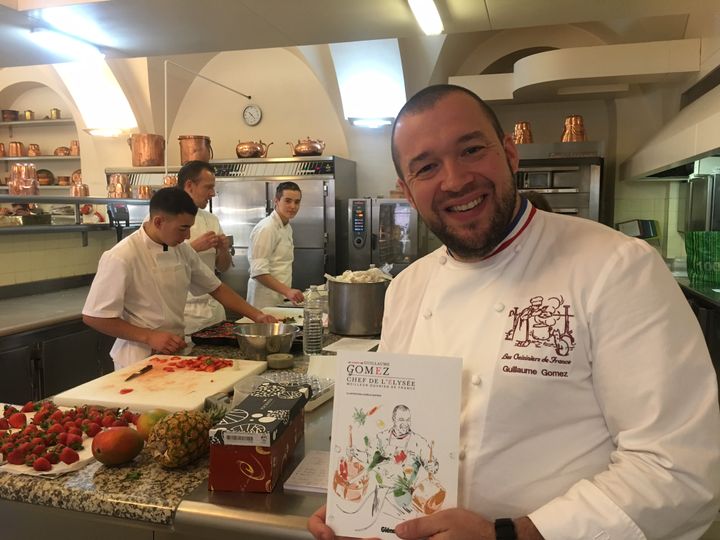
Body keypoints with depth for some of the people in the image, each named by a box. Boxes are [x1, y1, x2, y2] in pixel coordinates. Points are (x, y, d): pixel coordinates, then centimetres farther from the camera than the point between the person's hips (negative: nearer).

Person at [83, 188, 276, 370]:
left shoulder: (182, 250, 0)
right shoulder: (121, 258, -20)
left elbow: (215, 287, 10)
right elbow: (93, 317, -16)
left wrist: (256, 315, 2)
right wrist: (149, 336, -21)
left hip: (176, 351, 6)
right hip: (140, 359, -6)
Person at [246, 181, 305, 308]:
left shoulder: (287, 228, 13)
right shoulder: (266, 229, -16)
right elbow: (259, 272, -22)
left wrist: (289, 293, 11)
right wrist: (287, 291, -28)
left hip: (281, 300, 9)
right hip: (265, 302, -8)